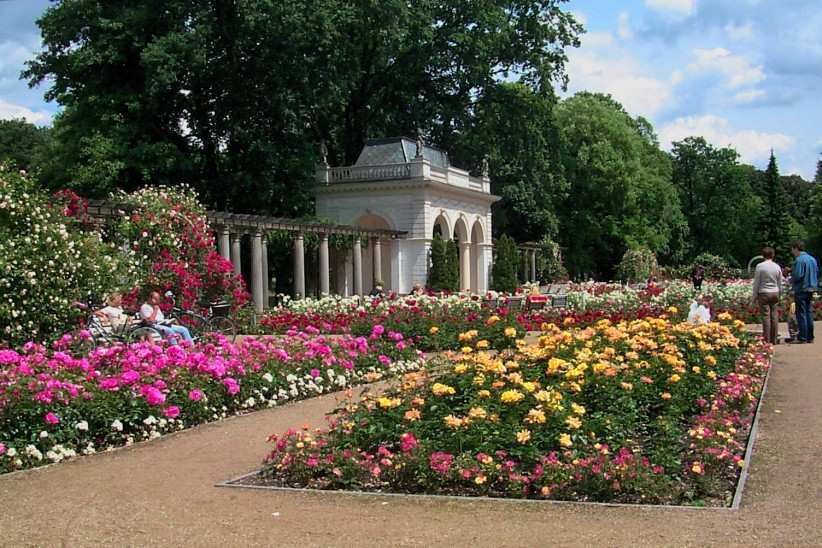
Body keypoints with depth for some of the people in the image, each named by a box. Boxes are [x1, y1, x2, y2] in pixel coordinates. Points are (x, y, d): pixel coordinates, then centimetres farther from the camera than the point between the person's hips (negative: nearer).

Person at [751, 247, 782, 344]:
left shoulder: (760, 266, -7)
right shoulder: (777, 267, 4)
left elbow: (756, 283, -3)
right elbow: (780, 284, 11)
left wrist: (755, 296, 5)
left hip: (764, 293, -3)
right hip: (775, 293, 4)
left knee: (766, 316, -3)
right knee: (774, 316, 6)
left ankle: (767, 340, -4)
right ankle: (774, 340, 9)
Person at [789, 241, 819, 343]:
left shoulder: (799, 260, -16)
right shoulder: (812, 259, 11)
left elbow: (797, 275, -21)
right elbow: (817, 273, 15)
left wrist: (791, 280, -3)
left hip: (801, 290, -8)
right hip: (811, 289, 8)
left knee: (801, 314, -3)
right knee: (809, 313, 13)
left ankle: (802, 338, -2)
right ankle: (810, 337, 17)